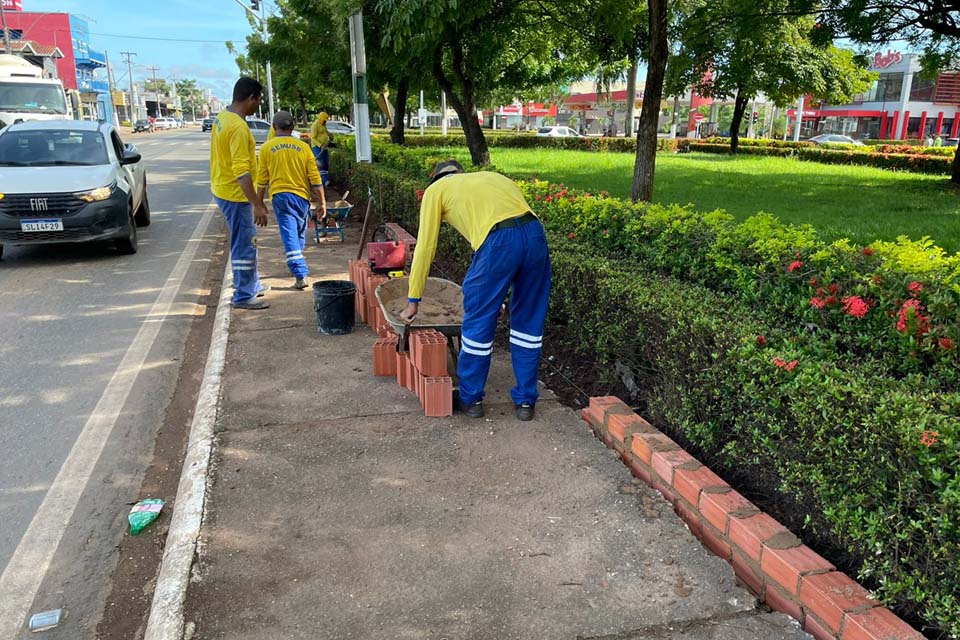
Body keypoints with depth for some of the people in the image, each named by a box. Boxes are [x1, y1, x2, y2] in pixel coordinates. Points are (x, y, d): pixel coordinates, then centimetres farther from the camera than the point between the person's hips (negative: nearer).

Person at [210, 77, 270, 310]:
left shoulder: (223, 117, 9)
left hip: (223, 189, 10)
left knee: (247, 241, 20)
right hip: (235, 195, -10)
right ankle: (243, 297, 8)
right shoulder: (239, 128, -24)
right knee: (244, 245, -1)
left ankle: (252, 285, 33)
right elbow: (242, 172, -28)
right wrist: (257, 205, -27)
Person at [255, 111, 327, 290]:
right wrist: (322, 201, 7)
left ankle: (300, 275, -16)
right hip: (301, 195, 2)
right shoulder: (303, 147, 1)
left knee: (289, 236, -6)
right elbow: (315, 178, 0)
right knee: (300, 234, 20)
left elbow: (262, 179, 3)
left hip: (280, 196, -2)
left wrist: (259, 202, 14)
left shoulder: (267, 148, 0)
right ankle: (298, 266, 36)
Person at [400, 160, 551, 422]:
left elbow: (425, 248, 17)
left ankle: (471, 399, 27)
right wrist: (497, 295, 38)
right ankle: (525, 401, 28)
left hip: (499, 242, -5)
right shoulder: (490, 177, 35)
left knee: (478, 324, 12)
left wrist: (413, 301, 23)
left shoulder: (436, 190, 21)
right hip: (535, 234, 5)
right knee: (529, 324, 18)